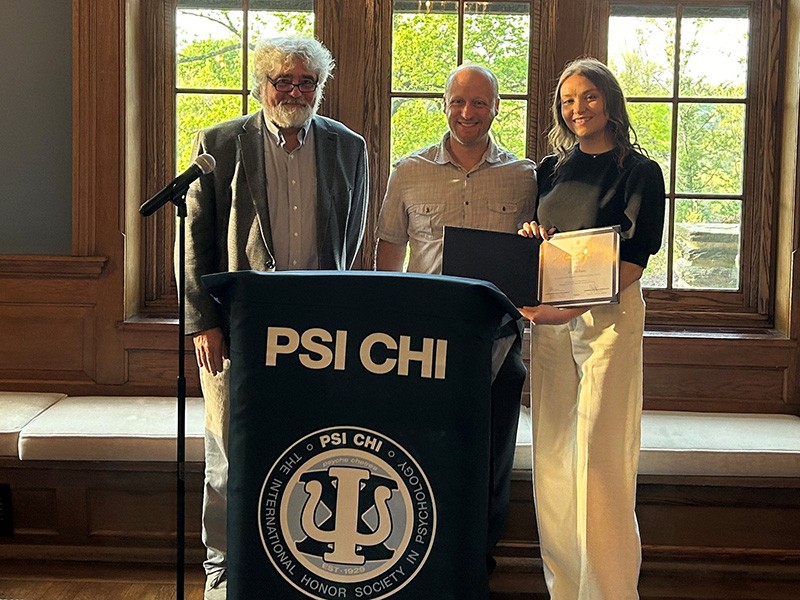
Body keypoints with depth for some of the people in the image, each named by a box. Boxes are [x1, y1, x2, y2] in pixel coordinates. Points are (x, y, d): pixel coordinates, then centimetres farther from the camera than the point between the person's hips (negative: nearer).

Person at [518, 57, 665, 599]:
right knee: (552, 453, 6)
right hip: (548, 317, 5)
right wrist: (527, 237, -2)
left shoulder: (639, 171, -2)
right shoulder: (552, 169, 14)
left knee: (600, 457, -8)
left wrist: (574, 308, -22)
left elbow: (635, 261, -10)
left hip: (609, 316, -5)